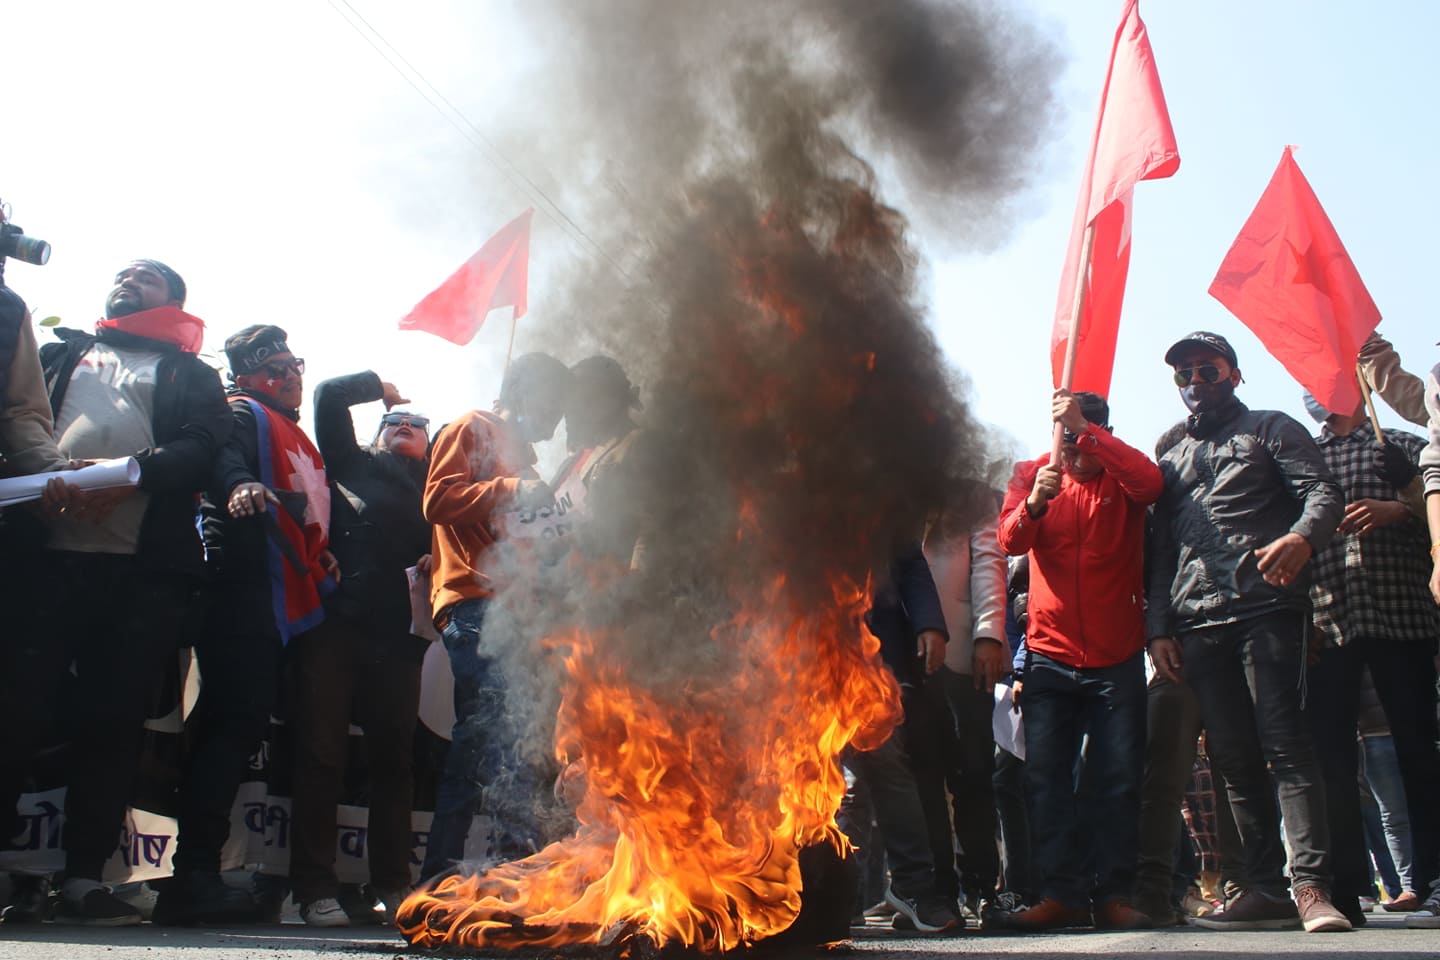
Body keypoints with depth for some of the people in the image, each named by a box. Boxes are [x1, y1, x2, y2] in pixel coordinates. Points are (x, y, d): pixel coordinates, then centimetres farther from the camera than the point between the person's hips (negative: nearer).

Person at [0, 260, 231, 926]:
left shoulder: (192, 375, 20)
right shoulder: (63, 353, 28)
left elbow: (203, 447, 2)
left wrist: (133, 471, -17)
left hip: (145, 565, -1)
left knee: (114, 719, -2)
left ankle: (84, 877, 3)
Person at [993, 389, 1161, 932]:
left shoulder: (1121, 476, 3)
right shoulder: (1032, 475, 6)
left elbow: (1150, 483, -22)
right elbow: (1010, 540, -9)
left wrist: (1084, 429, -25)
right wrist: (1035, 502, -29)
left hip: (1117, 657, -1)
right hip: (1049, 657, 1)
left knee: (1118, 779, 1)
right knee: (1047, 779, -1)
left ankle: (1113, 895, 8)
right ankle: (1060, 894, 5)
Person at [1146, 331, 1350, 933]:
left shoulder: (1271, 429, 15)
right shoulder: (1171, 459, 26)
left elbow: (1323, 491, -1)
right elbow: (1160, 552, 21)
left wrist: (1302, 537, -24)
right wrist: (1159, 627, 11)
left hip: (1265, 607, -4)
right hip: (1197, 624, 4)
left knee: (1284, 741, -13)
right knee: (1232, 757, 2)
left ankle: (1311, 885, -12)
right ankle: (1264, 889, 5)